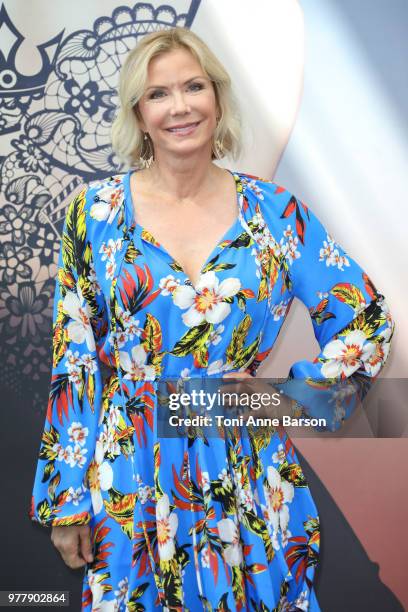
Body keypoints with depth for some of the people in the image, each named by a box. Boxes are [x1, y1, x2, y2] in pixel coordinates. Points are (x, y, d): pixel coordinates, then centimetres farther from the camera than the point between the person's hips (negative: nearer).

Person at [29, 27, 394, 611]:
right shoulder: (96, 211, -4)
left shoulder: (275, 211, -3)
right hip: (128, 481, 0)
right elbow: (75, 360, -2)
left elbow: (368, 320, 3)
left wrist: (290, 397, -7)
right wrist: (65, 498, -1)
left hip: (248, 480, 1)